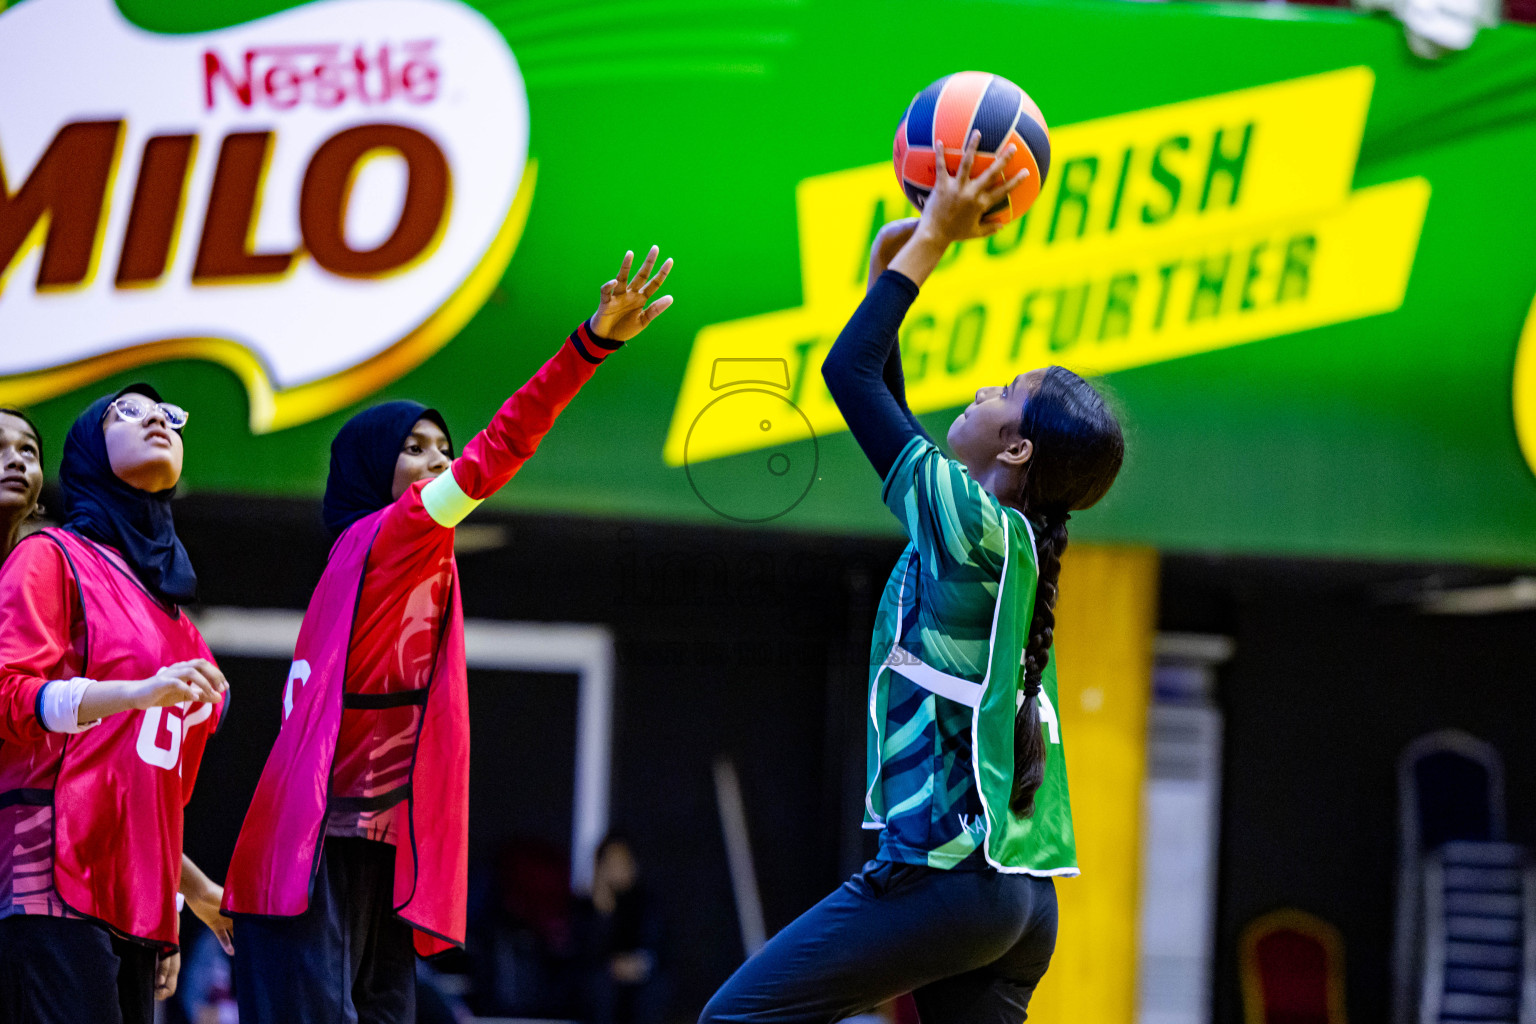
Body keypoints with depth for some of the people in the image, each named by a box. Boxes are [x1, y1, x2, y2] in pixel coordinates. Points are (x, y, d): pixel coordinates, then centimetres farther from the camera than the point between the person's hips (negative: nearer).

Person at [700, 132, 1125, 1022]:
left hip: (944, 873, -9)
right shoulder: (1011, 545, 15)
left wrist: (933, 237, 2)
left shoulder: (979, 528, -9)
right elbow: (882, 406, 28)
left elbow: (849, 372, -5)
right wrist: (891, 266, 28)